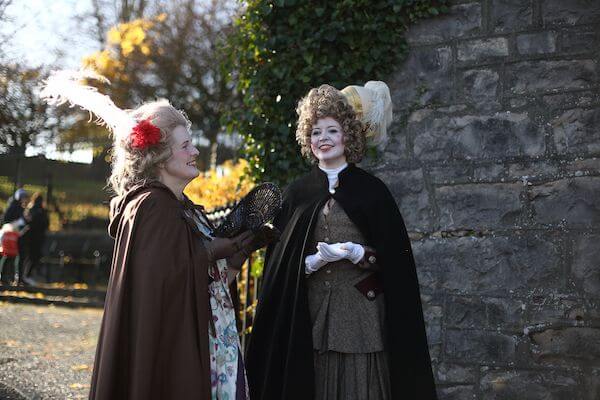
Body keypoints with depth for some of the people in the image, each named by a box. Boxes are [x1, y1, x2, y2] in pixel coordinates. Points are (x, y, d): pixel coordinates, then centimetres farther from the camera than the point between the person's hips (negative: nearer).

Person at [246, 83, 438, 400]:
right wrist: (313, 261, -11)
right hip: (311, 313, 2)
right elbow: (279, 262, 8)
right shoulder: (296, 194, 10)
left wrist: (354, 252, -16)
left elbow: (395, 257, 0)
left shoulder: (371, 189, 3)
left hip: (361, 312, -2)